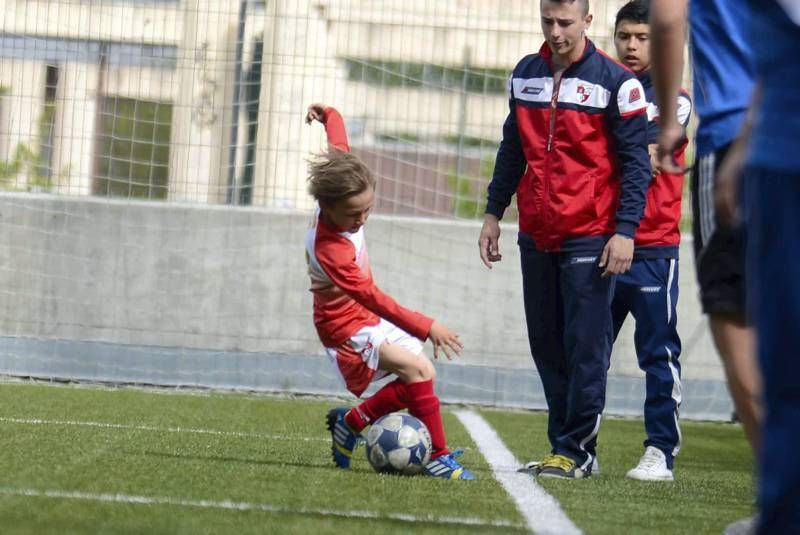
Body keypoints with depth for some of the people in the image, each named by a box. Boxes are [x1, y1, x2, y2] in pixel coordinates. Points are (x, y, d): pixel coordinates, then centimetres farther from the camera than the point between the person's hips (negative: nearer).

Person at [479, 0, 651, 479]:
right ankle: (564, 443, 15)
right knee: (547, 348, 8)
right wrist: (494, 213, 17)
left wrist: (625, 230, -12)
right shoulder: (526, 75, 11)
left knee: (585, 349, -6)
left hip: (590, 238, -6)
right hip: (536, 237, 6)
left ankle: (576, 451, -3)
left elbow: (636, 161, -6)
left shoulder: (615, 81, -6)